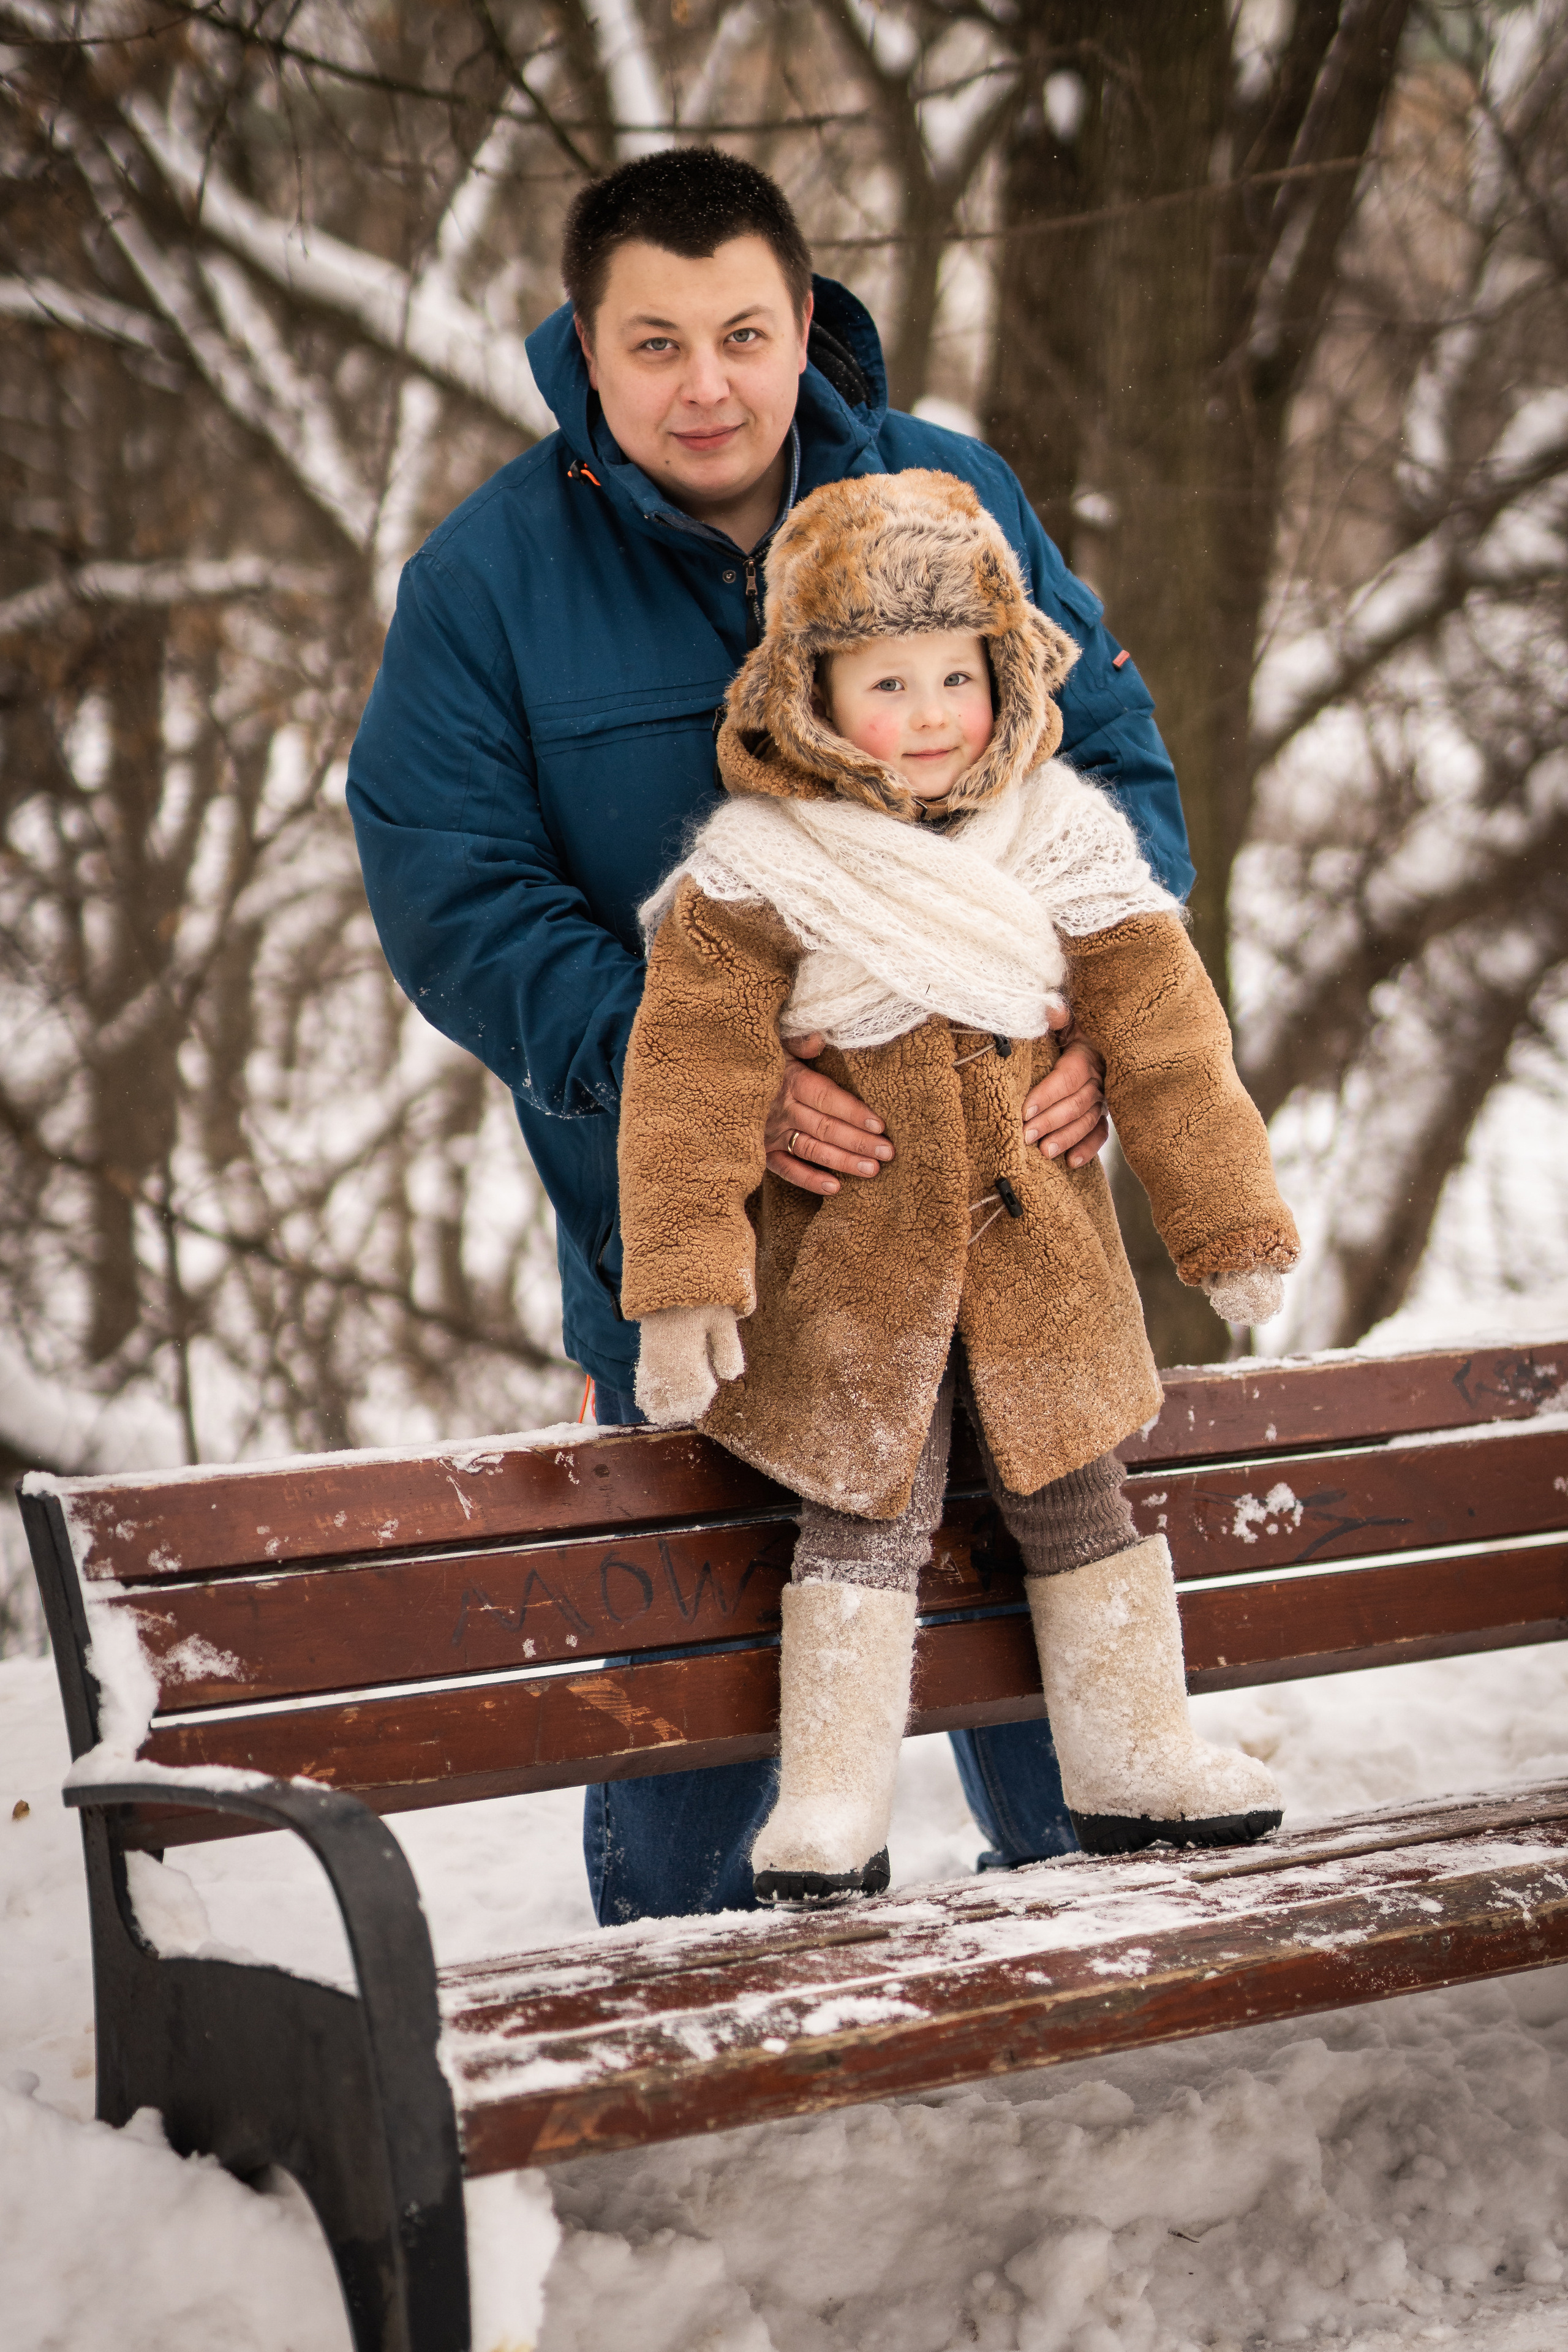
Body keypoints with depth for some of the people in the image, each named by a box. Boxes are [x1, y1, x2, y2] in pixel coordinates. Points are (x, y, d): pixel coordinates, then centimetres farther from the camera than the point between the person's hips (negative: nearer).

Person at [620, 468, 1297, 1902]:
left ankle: (1134, 1763, 25)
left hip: (1035, 1251, 3)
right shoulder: (754, 873, -11)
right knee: (866, 1509, -7)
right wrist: (683, 1287, -16)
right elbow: (691, 1085, -12)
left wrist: (1231, 1227, 5)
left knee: (1075, 1500, 10)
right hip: (845, 1263, -3)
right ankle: (833, 1806, 3)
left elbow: (1166, 1046, 3)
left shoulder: (1063, 840, -1)